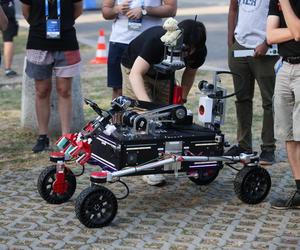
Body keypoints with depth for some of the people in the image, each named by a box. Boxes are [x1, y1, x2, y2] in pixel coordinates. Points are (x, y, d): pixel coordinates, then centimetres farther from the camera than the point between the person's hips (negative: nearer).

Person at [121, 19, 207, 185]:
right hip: (136, 68, -5)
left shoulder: (199, 52, -24)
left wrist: (181, 99, -11)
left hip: (164, 75, 5)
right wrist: (148, 104, -59)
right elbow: (136, 74, -46)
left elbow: (190, 72, -1)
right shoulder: (157, 39, -41)